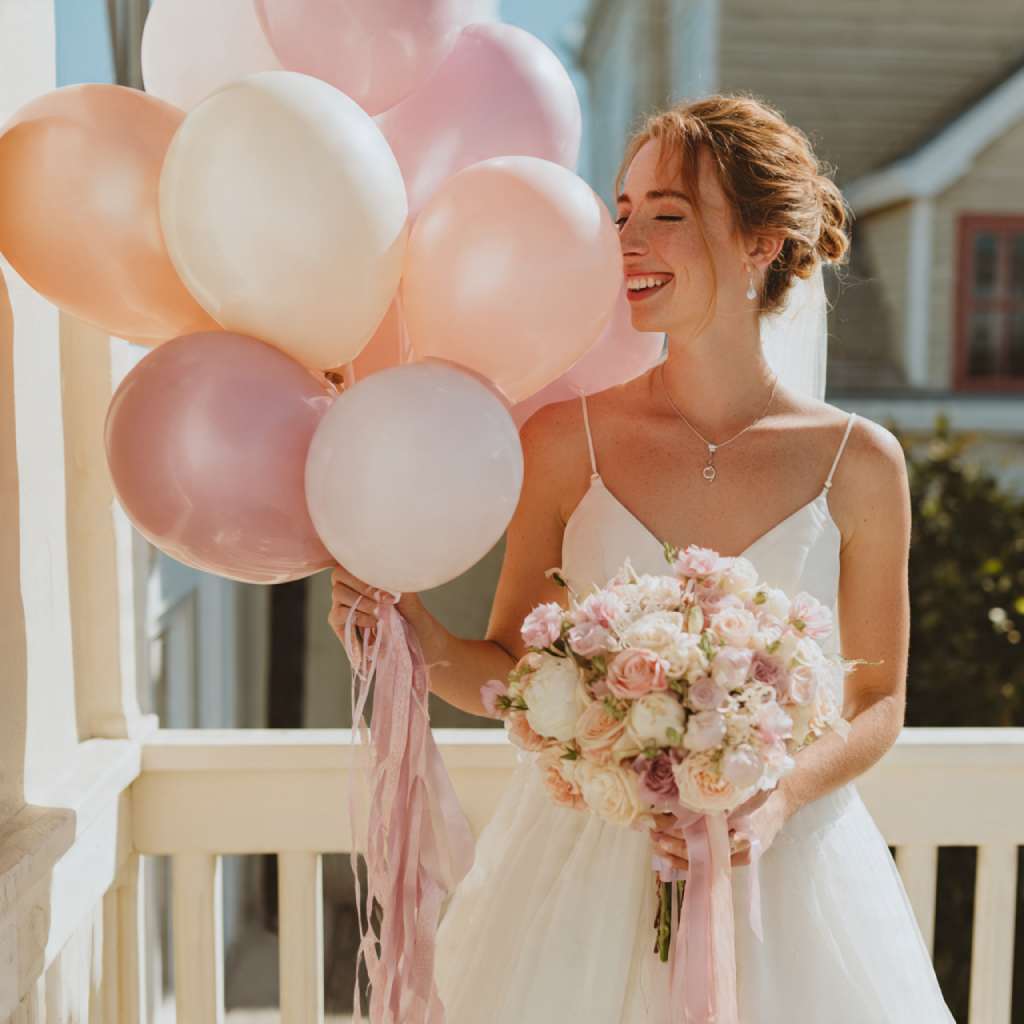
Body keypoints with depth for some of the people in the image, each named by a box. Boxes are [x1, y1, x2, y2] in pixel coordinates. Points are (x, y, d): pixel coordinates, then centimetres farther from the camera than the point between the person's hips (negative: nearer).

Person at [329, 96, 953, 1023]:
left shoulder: (858, 463, -6)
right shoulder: (567, 439, -7)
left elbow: (877, 701, 2)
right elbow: (511, 677, 1)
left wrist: (783, 798, -14)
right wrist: (419, 638, -17)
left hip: (779, 872, 0)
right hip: (583, 868, 0)